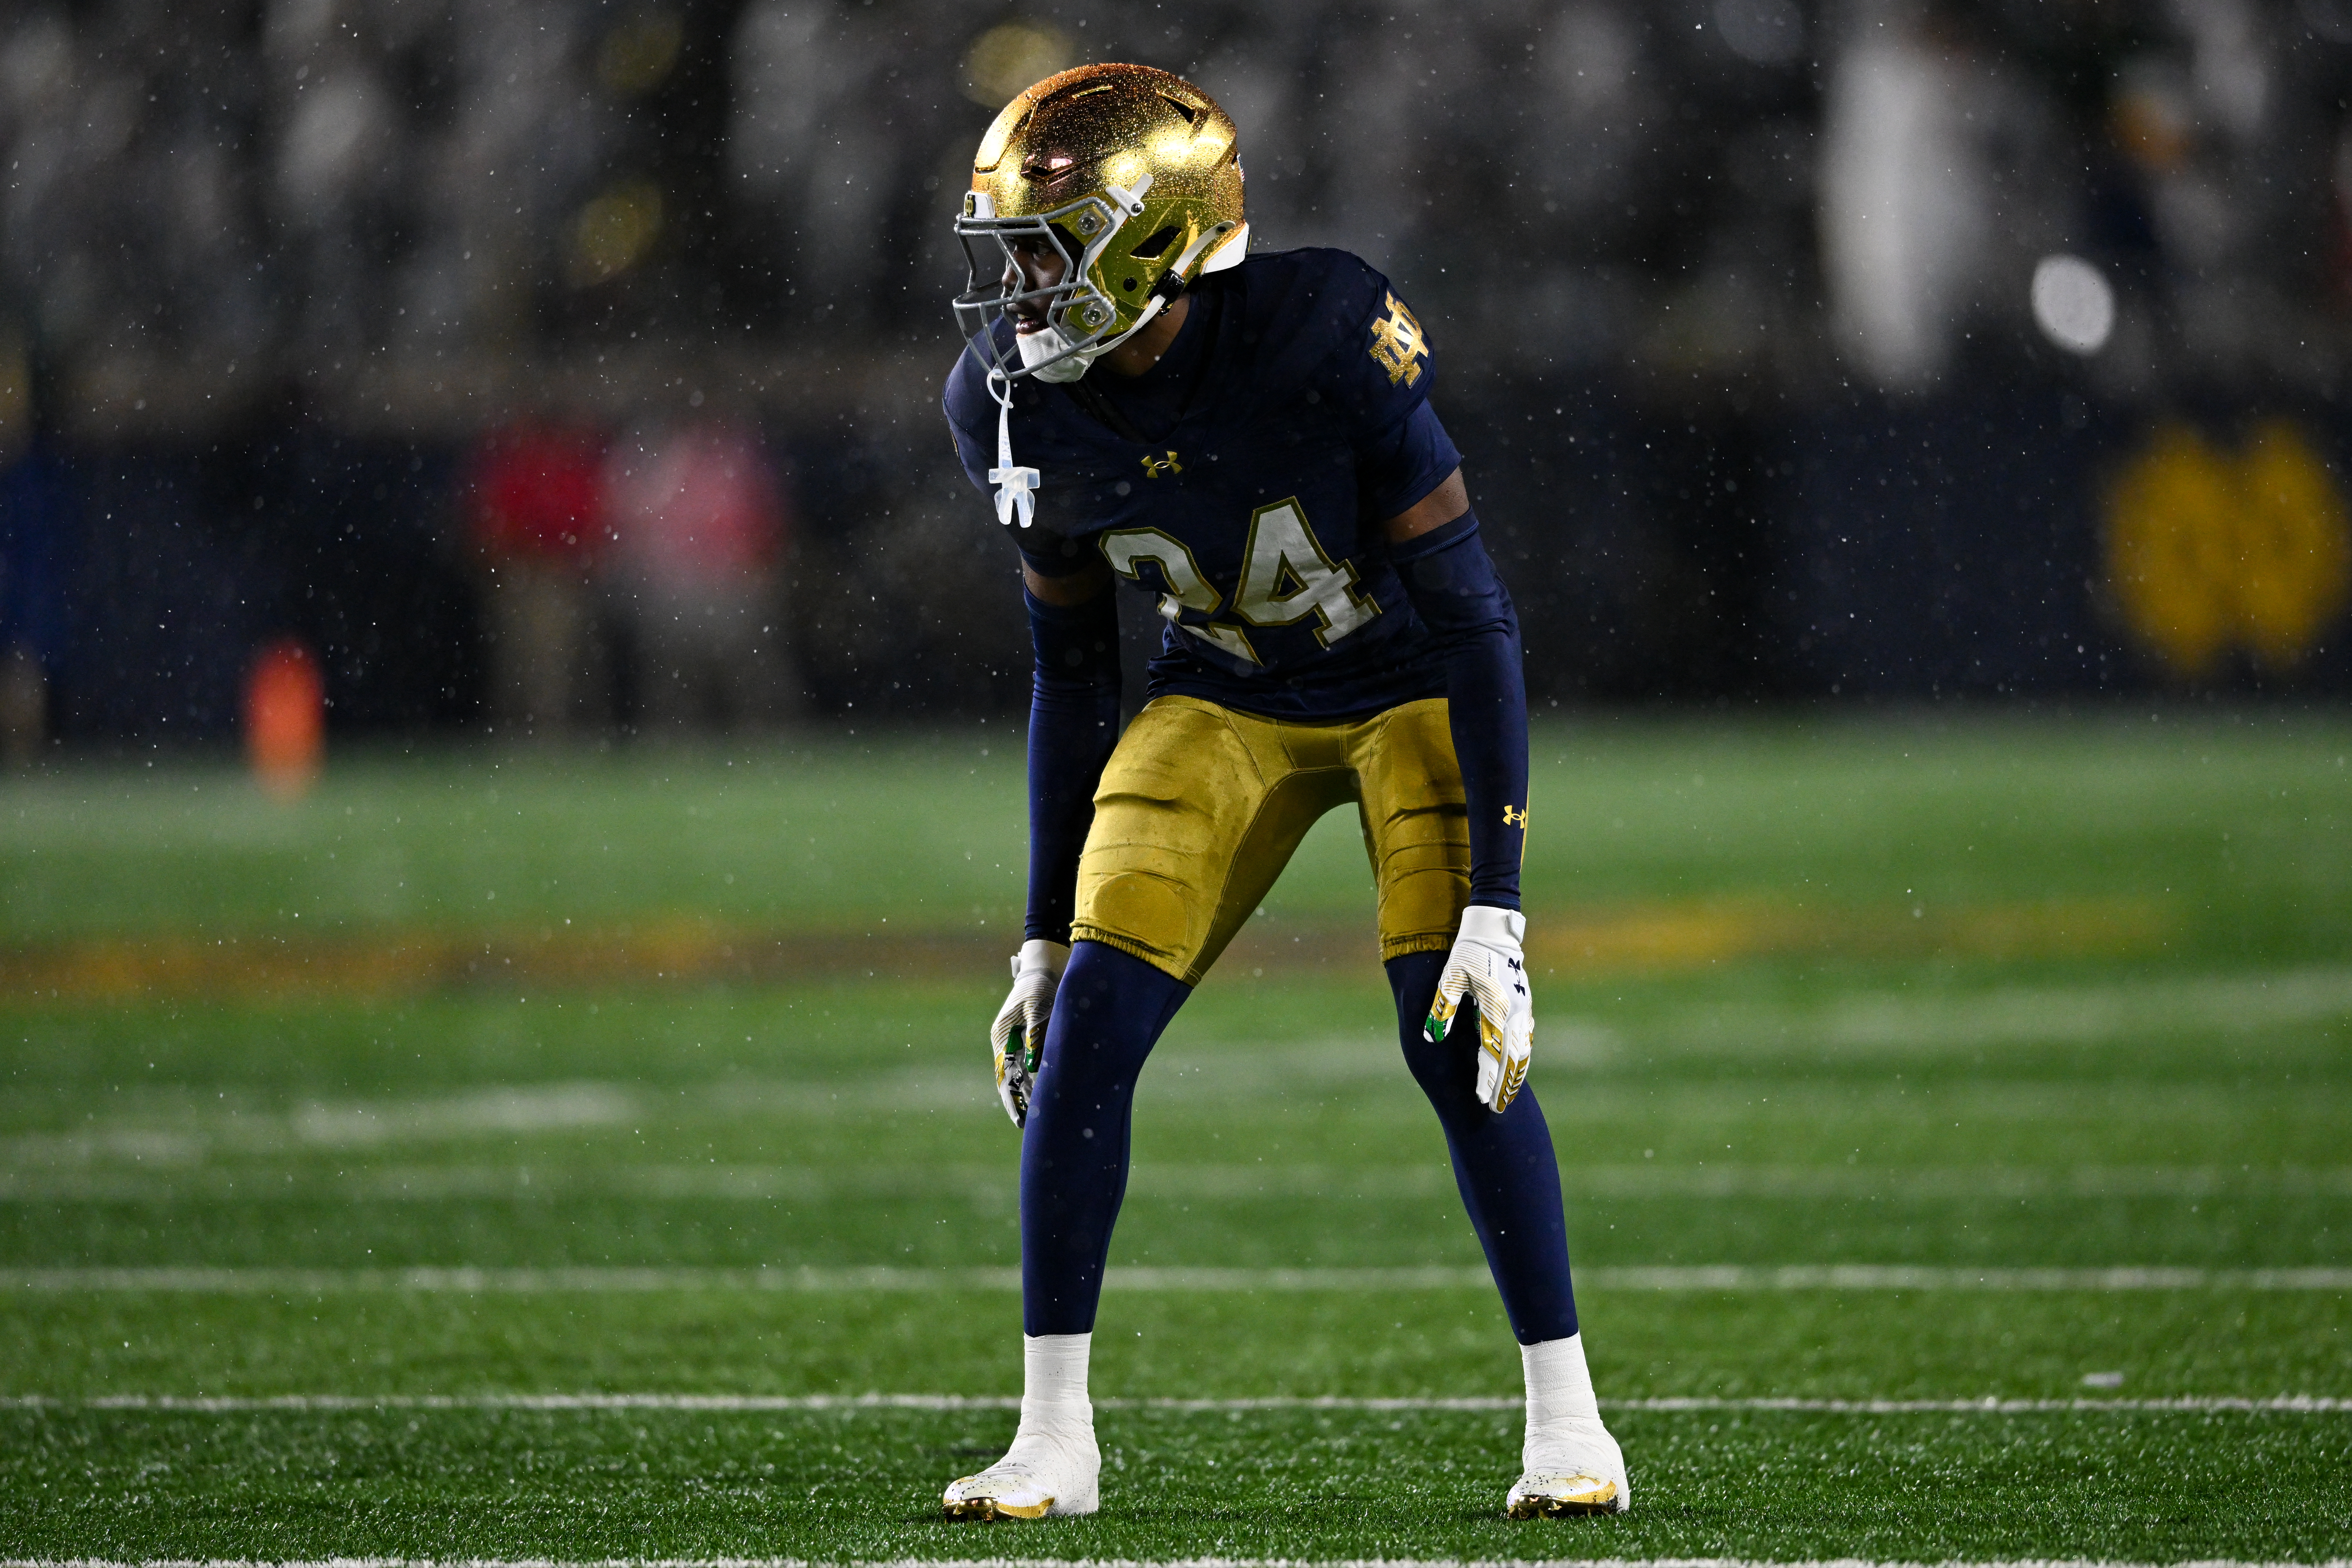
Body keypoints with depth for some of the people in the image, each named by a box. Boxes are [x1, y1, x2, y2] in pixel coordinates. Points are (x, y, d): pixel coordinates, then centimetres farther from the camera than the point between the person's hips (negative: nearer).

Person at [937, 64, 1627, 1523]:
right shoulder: (1015, 404, -16)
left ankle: (1568, 1417, -1)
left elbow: (1477, 620, -26)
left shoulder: (1329, 340, -32)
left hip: (1414, 686, -4)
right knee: (1086, 1024, -10)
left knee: (1459, 1038, -17)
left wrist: (1497, 904, -29)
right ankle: (1055, 1439, 0)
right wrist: (1049, 928, 2)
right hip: (1230, 699, 4)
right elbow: (1072, 676, -1)